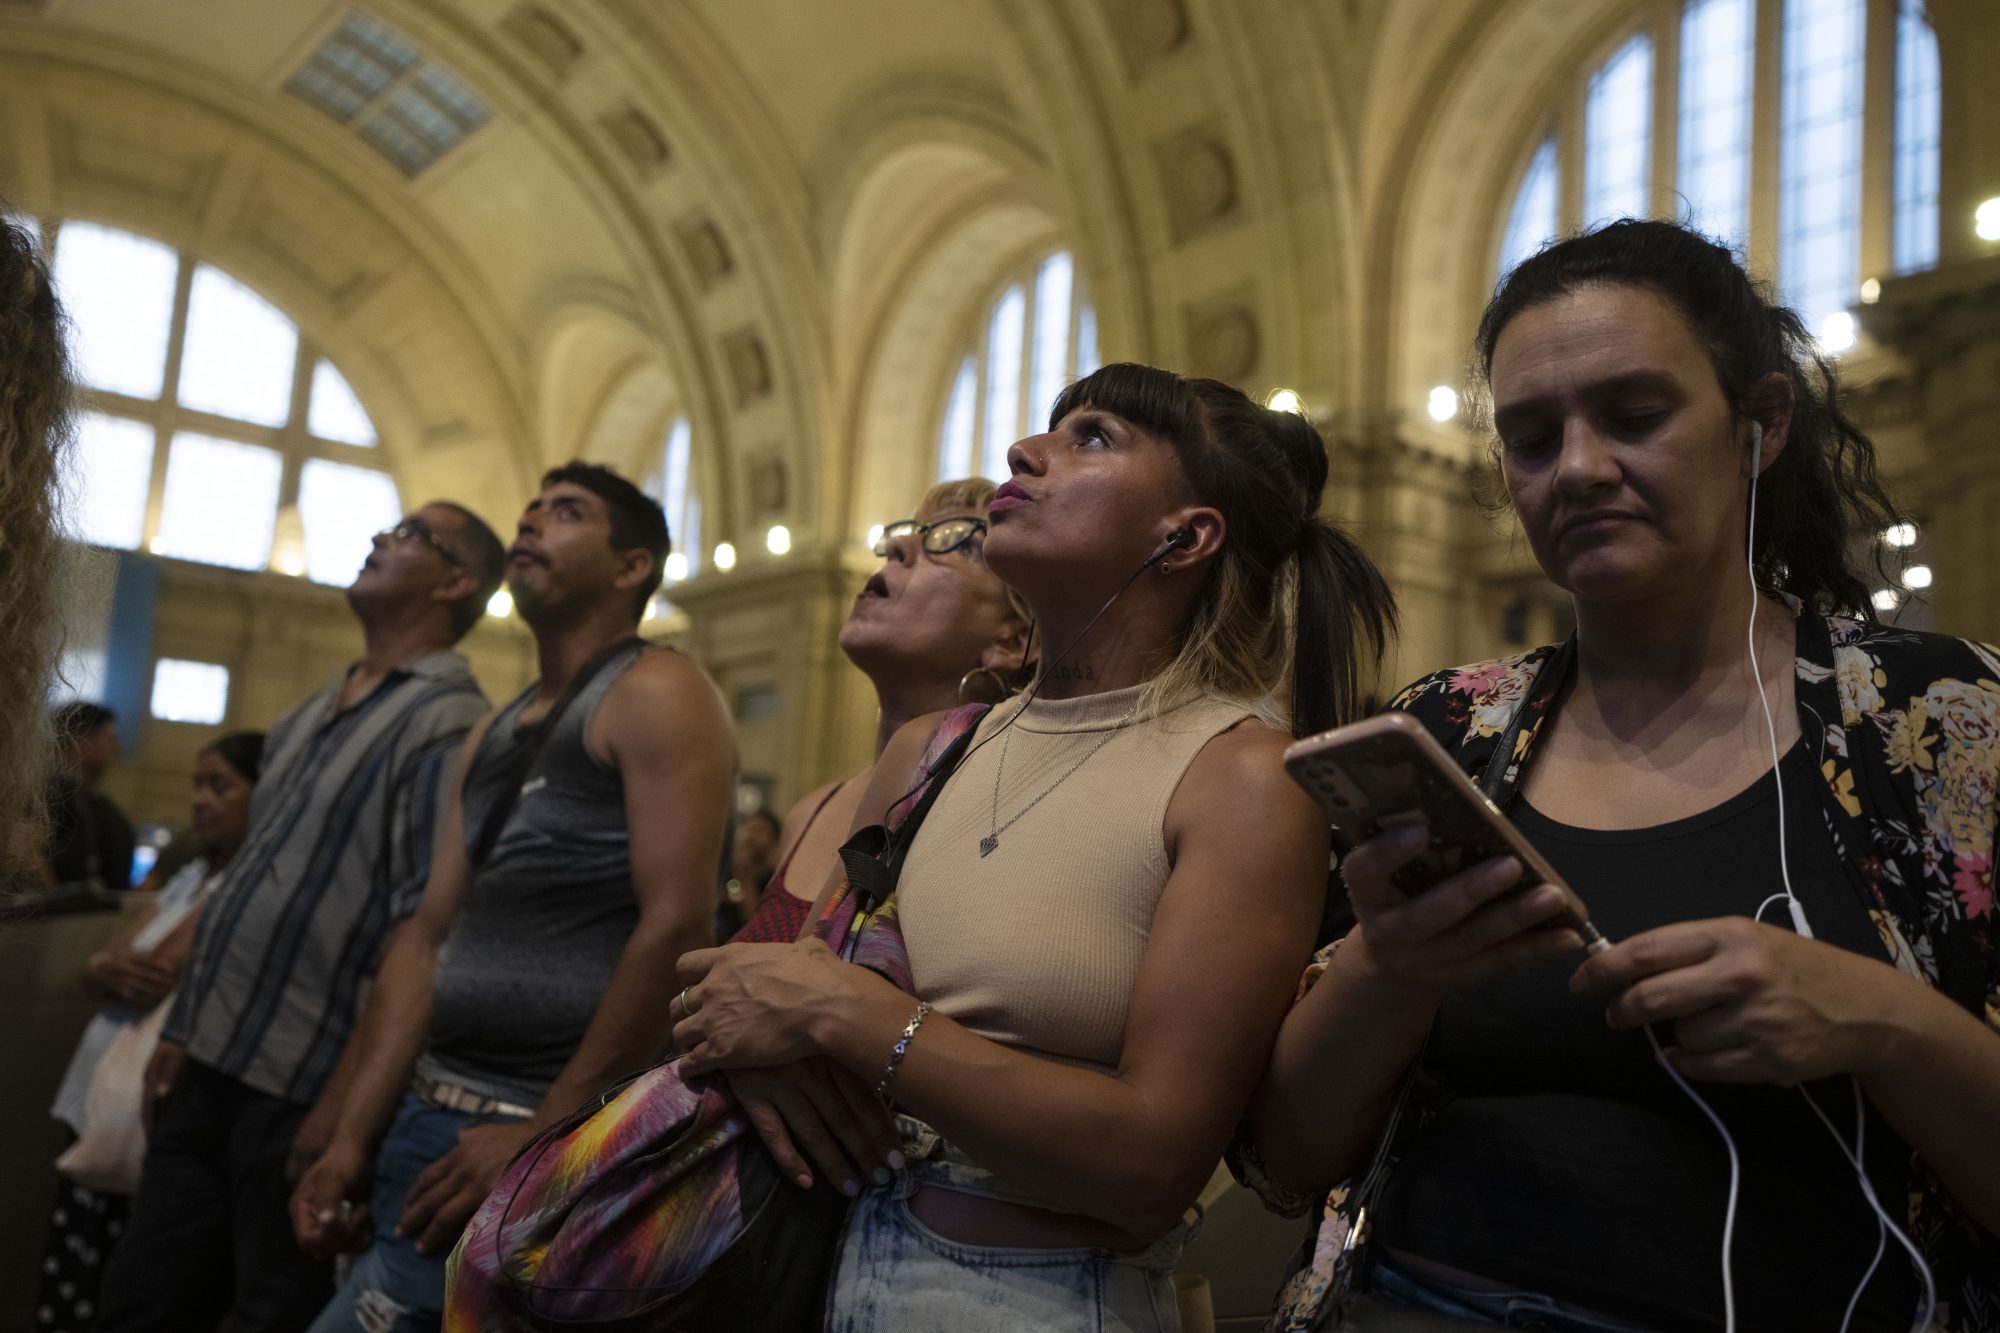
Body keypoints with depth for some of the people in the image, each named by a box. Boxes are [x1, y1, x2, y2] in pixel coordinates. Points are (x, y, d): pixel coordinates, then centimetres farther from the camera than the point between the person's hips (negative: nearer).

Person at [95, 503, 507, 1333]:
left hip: (297, 1091, -8)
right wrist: (182, 1028, 15)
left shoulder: (446, 723, -15)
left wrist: (343, 1102, -21)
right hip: (209, 1068, 8)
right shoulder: (310, 716, 13)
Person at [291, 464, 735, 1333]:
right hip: (427, 1127, 7)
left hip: (565, 1146, -7)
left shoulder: (655, 695, -9)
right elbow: (428, 935, 13)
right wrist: (353, 1139, 6)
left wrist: (544, 1133, -16)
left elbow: (676, 929, -18)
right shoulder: (492, 734, 16)